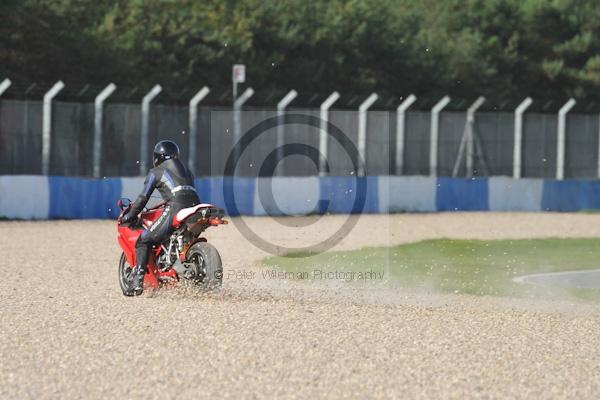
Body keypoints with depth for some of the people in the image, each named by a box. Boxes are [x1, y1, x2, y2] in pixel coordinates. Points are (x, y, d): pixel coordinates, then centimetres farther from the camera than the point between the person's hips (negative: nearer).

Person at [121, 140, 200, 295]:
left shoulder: (156, 172, 14)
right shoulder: (185, 170, 32)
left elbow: (143, 198, 10)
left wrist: (129, 216, 20)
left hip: (175, 209, -6)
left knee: (143, 241, 1)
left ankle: (138, 280, -13)